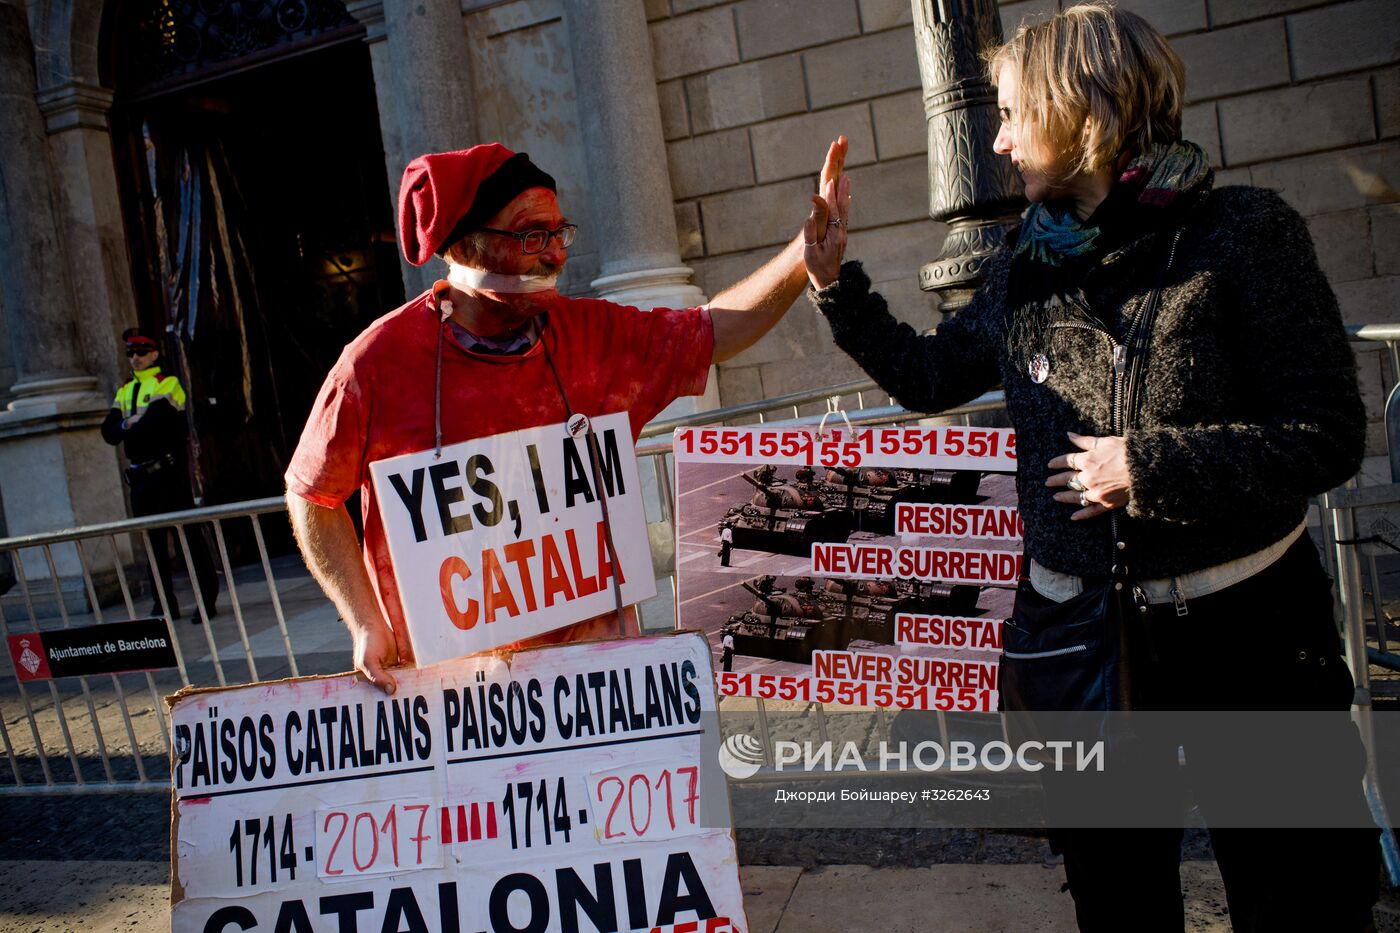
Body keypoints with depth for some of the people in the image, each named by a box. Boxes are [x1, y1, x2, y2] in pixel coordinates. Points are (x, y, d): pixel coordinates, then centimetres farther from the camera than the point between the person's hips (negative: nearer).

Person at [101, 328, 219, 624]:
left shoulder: (167, 384, -2)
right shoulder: (124, 391, 17)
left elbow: (156, 423, -17)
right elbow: (109, 431, 7)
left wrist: (129, 427, -1)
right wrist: (127, 424, -12)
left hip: (168, 471, -7)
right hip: (140, 476, 7)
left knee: (188, 536, -6)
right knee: (154, 541, 10)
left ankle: (207, 600, -1)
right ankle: (164, 604, 17)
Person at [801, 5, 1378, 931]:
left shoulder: (1242, 230, -10)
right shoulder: (1027, 262, 3)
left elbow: (1329, 435, -12)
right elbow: (929, 376, 14)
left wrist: (1152, 466, -20)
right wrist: (838, 284, 7)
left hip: (1242, 620, -4)